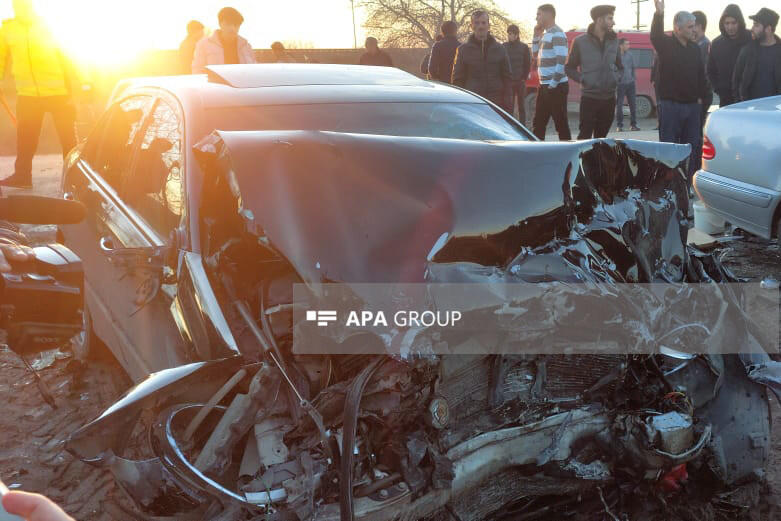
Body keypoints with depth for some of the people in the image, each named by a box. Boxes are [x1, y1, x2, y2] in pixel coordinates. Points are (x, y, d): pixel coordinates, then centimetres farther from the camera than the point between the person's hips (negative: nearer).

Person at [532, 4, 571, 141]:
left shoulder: (557, 34, -12)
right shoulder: (545, 34, 16)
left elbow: (561, 61, -20)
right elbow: (535, 55, 27)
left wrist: (553, 85, -20)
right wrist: (537, 35, 15)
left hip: (556, 87, -9)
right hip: (544, 86, 9)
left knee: (561, 124, -4)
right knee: (538, 124, 14)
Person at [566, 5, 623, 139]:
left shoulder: (613, 41, 10)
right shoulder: (580, 41, -3)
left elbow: (620, 66, 22)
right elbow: (569, 68, 4)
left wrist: (615, 78, 4)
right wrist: (582, 80, -9)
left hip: (609, 98, 5)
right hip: (589, 98, -4)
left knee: (601, 137, 10)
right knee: (585, 137, -8)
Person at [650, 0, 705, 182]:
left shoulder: (694, 48, 12)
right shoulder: (666, 44, -5)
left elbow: (701, 74, 17)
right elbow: (655, 36, -28)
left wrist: (700, 97, 11)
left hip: (692, 105, 6)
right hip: (671, 104, -6)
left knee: (691, 147, 9)